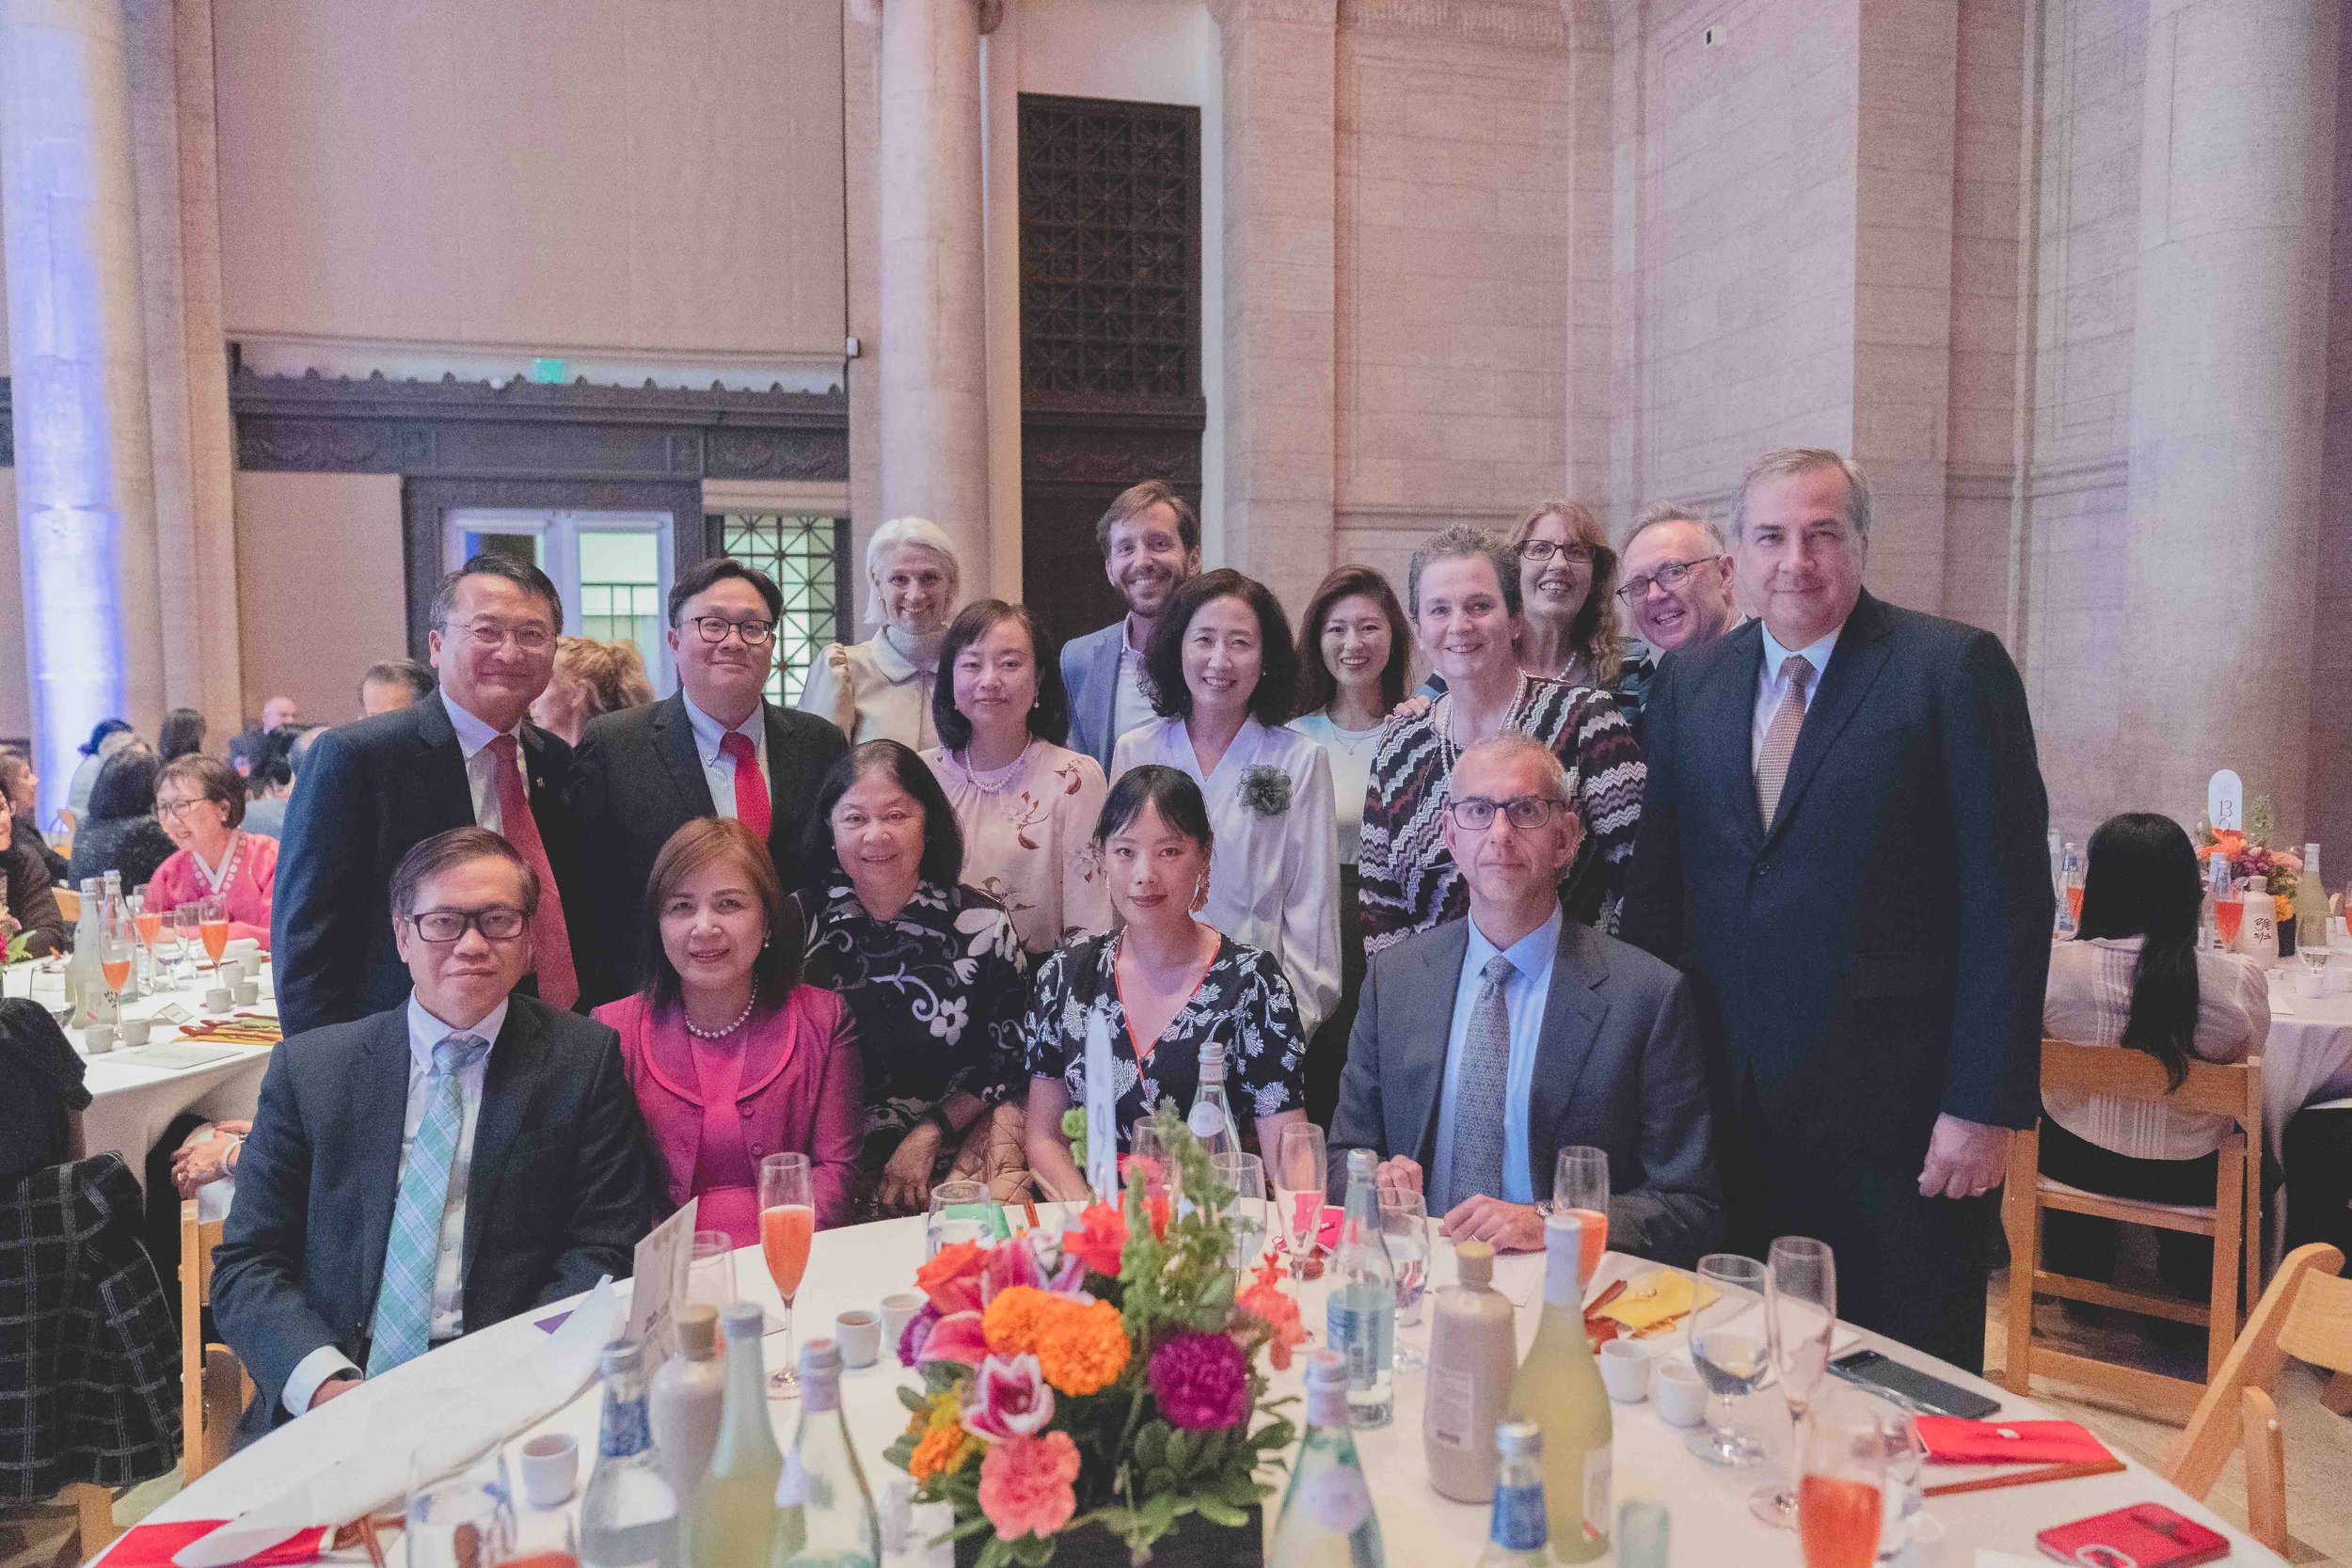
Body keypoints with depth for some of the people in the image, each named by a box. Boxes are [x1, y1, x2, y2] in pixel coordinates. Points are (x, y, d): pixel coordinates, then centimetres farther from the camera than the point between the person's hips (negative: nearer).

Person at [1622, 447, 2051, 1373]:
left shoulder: (1955, 668, -5)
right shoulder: (1689, 683, 8)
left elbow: (2008, 897, -8)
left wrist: (1985, 1104, -11)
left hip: (1894, 1112, -3)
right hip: (1730, 1109, 4)